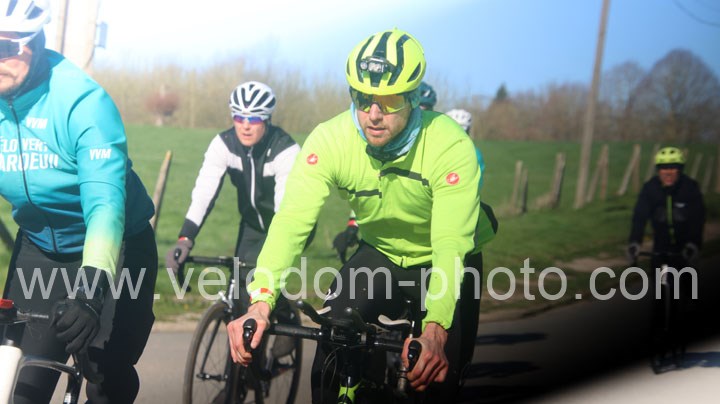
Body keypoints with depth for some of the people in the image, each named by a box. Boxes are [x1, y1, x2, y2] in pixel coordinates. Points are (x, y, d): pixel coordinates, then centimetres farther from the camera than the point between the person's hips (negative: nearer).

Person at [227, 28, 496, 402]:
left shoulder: (451, 146, -32)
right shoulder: (330, 140, -24)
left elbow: (451, 245, -40)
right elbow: (292, 220, -34)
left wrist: (435, 328, -56)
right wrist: (260, 301, -50)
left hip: (441, 263, -2)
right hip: (380, 255, 2)